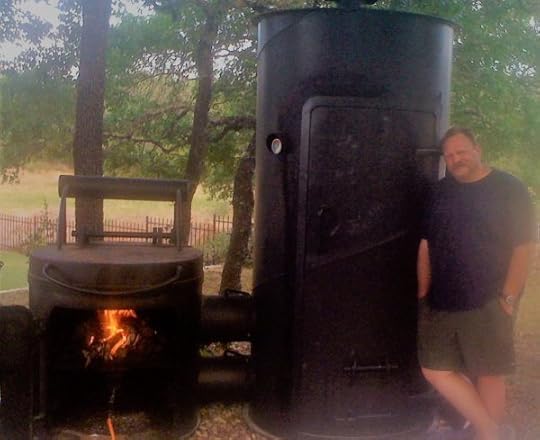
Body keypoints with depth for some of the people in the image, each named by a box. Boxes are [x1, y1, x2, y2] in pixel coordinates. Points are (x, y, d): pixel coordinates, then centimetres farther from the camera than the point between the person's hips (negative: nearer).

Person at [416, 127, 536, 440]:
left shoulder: (510, 190, -5)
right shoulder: (442, 191, 9)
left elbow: (523, 248, -8)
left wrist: (508, 298, -13)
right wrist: (424, 293, 10)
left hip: (487, 304, -5)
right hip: (440, 302, 6)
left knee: (488, 374, 3)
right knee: (435, 370, 6)